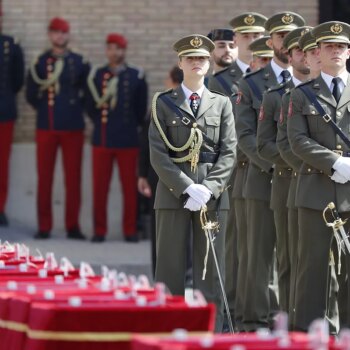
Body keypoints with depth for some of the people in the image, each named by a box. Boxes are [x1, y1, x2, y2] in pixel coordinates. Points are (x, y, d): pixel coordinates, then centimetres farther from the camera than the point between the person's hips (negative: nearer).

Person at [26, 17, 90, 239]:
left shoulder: (80, 63, 4)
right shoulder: (40, 63, 7)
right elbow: (31, 94, 8)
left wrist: (76, 108, -1)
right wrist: (44, 108, -3)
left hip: (73, 128, -1)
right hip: (46, 127, 1)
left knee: (73, 178, 1)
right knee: (45, 177, 1)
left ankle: (73, 226, 7)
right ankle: (44, 227, 5)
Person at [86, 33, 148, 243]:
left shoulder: (137, 76, 1)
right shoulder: (96, 75, 5)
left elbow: (142, 110, 6)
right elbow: (91, 107, 10)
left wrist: (130, 128, 7)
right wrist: (101, 122, 0)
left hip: (128, 141, -1)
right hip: (102, 140, 1)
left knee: (130, 188, 3)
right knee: (100, 188, 2)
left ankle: (130, 230, 12)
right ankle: (100, 230, 10)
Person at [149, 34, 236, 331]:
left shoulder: (221, 103, 11)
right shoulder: (164, 103, 7)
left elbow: (229, 153, 3)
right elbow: (158, 154, -2)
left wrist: (208, 189, -11)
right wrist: (187, 188, -13)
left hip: (213, 195, 1)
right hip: (173, 192, -1)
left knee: (211, 269, 0)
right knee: (170, 271, 0)